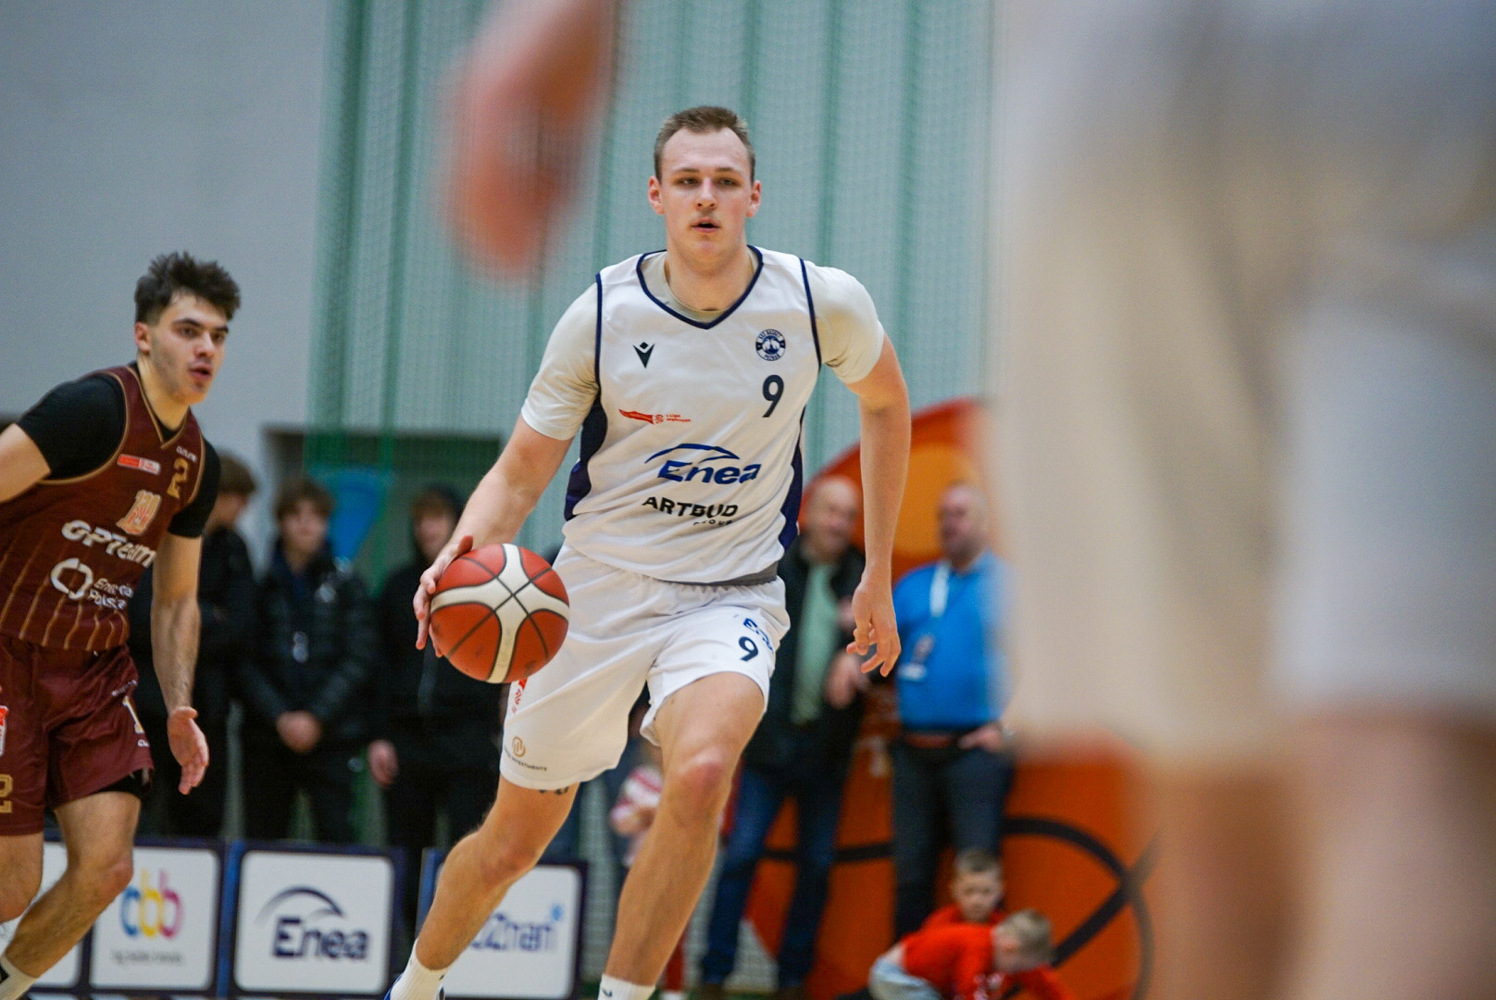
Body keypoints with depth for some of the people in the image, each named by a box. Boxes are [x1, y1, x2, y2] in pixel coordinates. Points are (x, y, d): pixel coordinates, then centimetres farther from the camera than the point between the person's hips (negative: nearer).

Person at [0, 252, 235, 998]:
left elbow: (175, 599, 19)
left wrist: (179, 708, 8)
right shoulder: (93, 411, -16)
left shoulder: (198, 465, 9)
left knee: (105, 868, -5)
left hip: (94, 671, 7)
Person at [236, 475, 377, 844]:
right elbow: (246, 663, 1)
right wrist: (280, 717, -11)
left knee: (336, 834, -11)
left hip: (332, 736, -1)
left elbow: (359, 659, 0)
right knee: (261, 839, 2)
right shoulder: (260, 584, 6)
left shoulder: (345, 583, 5)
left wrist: (316, 717, -9)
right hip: (267, 737, 1)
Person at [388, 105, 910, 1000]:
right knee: (513, 841, 12)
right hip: (599, 589, 1)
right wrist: (465, 548, -26)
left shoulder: (823, 303, -10)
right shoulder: (602, 316, -11)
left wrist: (879, 574, 12)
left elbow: (886, 403, 11)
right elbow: (521, 472, -4)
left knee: (702, 770, -34)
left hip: (731, 596, -1)